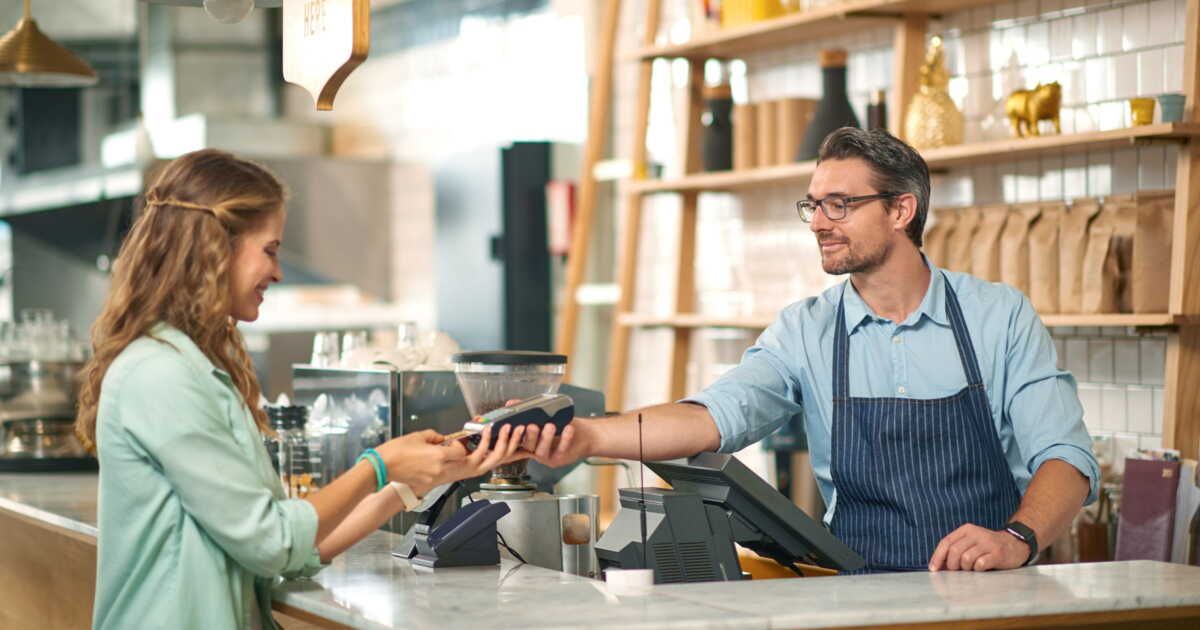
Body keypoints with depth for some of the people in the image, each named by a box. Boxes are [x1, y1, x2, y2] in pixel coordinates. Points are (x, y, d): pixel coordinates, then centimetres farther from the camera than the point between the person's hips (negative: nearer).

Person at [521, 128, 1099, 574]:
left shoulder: (1000, 316, 4)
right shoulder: (806, 332, 6)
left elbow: (1066, 458, 0)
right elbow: (718, 415, -10)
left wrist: (1016, 539, -21)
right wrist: (587, 436, -26)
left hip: (994, 594, -1)